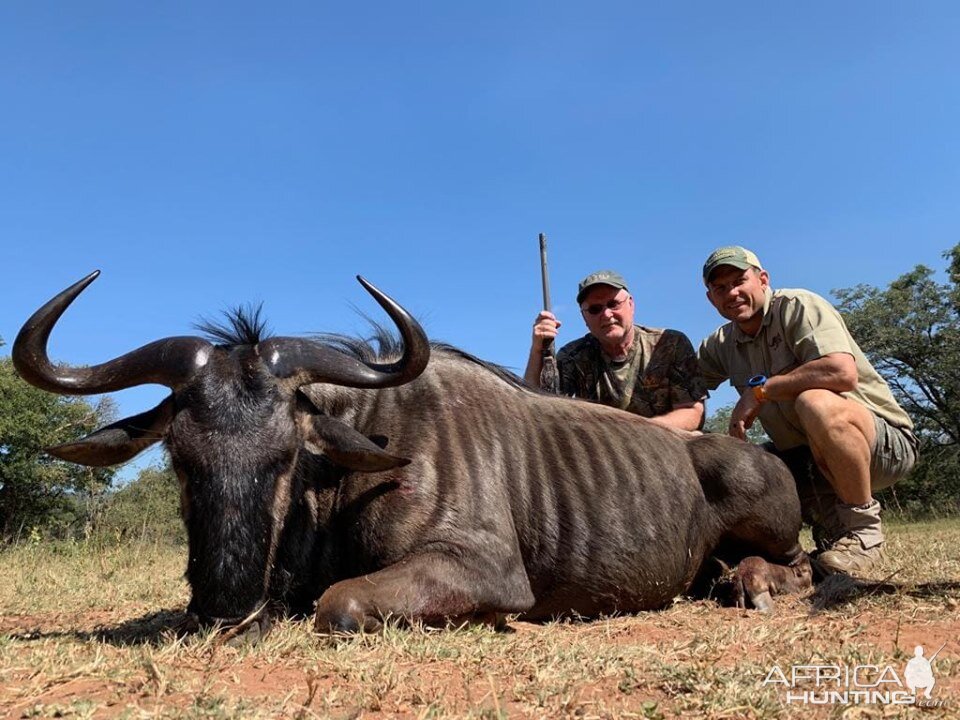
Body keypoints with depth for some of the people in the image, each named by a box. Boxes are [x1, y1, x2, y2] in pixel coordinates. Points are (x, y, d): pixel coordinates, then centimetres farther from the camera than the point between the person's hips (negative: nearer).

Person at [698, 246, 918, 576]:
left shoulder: (798, 307, -14)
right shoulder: (721, 345, 7)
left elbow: (842, 372, -30)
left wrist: (760, 388, -24)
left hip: (887, 440, -7)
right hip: (804, 457, 7)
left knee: (816, 404, -37)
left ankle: (863, 528, -16)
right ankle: (831, 526, 6)